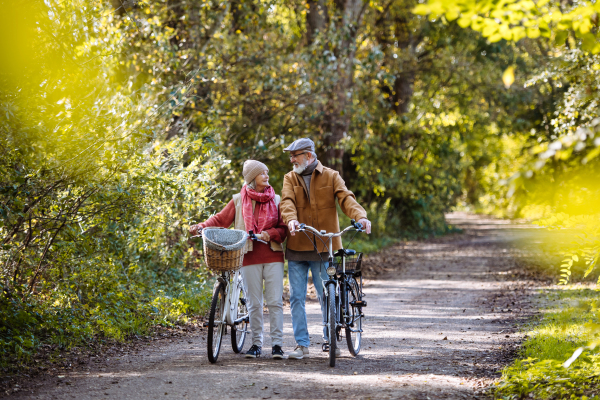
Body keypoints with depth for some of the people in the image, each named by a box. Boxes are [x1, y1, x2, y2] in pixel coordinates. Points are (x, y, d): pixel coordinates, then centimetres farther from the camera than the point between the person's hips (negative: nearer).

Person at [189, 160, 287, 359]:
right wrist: (202, 226, -13)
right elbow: (221, 219, 4)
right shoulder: (239, 201, 8)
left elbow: (283, 228, 7)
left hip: (273, 256, 1)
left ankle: (277, 343, -1)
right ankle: (256, 343, 10)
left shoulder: (275, 200, 10)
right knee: (254, 303, 2)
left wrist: (270, 234, -13)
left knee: (275, 301, -5)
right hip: (250, 257, 0)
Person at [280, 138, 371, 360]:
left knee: (326, 296, 4)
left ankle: (330, 340, 21)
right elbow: (287, 202, -9)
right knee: (297, 297, 1)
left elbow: (346, 198, -11)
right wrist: (291, 219, -32)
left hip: (323, 248, -2)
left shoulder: (330, 177, 3)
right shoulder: (290, 179, 8)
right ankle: (302, 344, 7)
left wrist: (360, 216, -32)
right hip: (297, 247, 2)